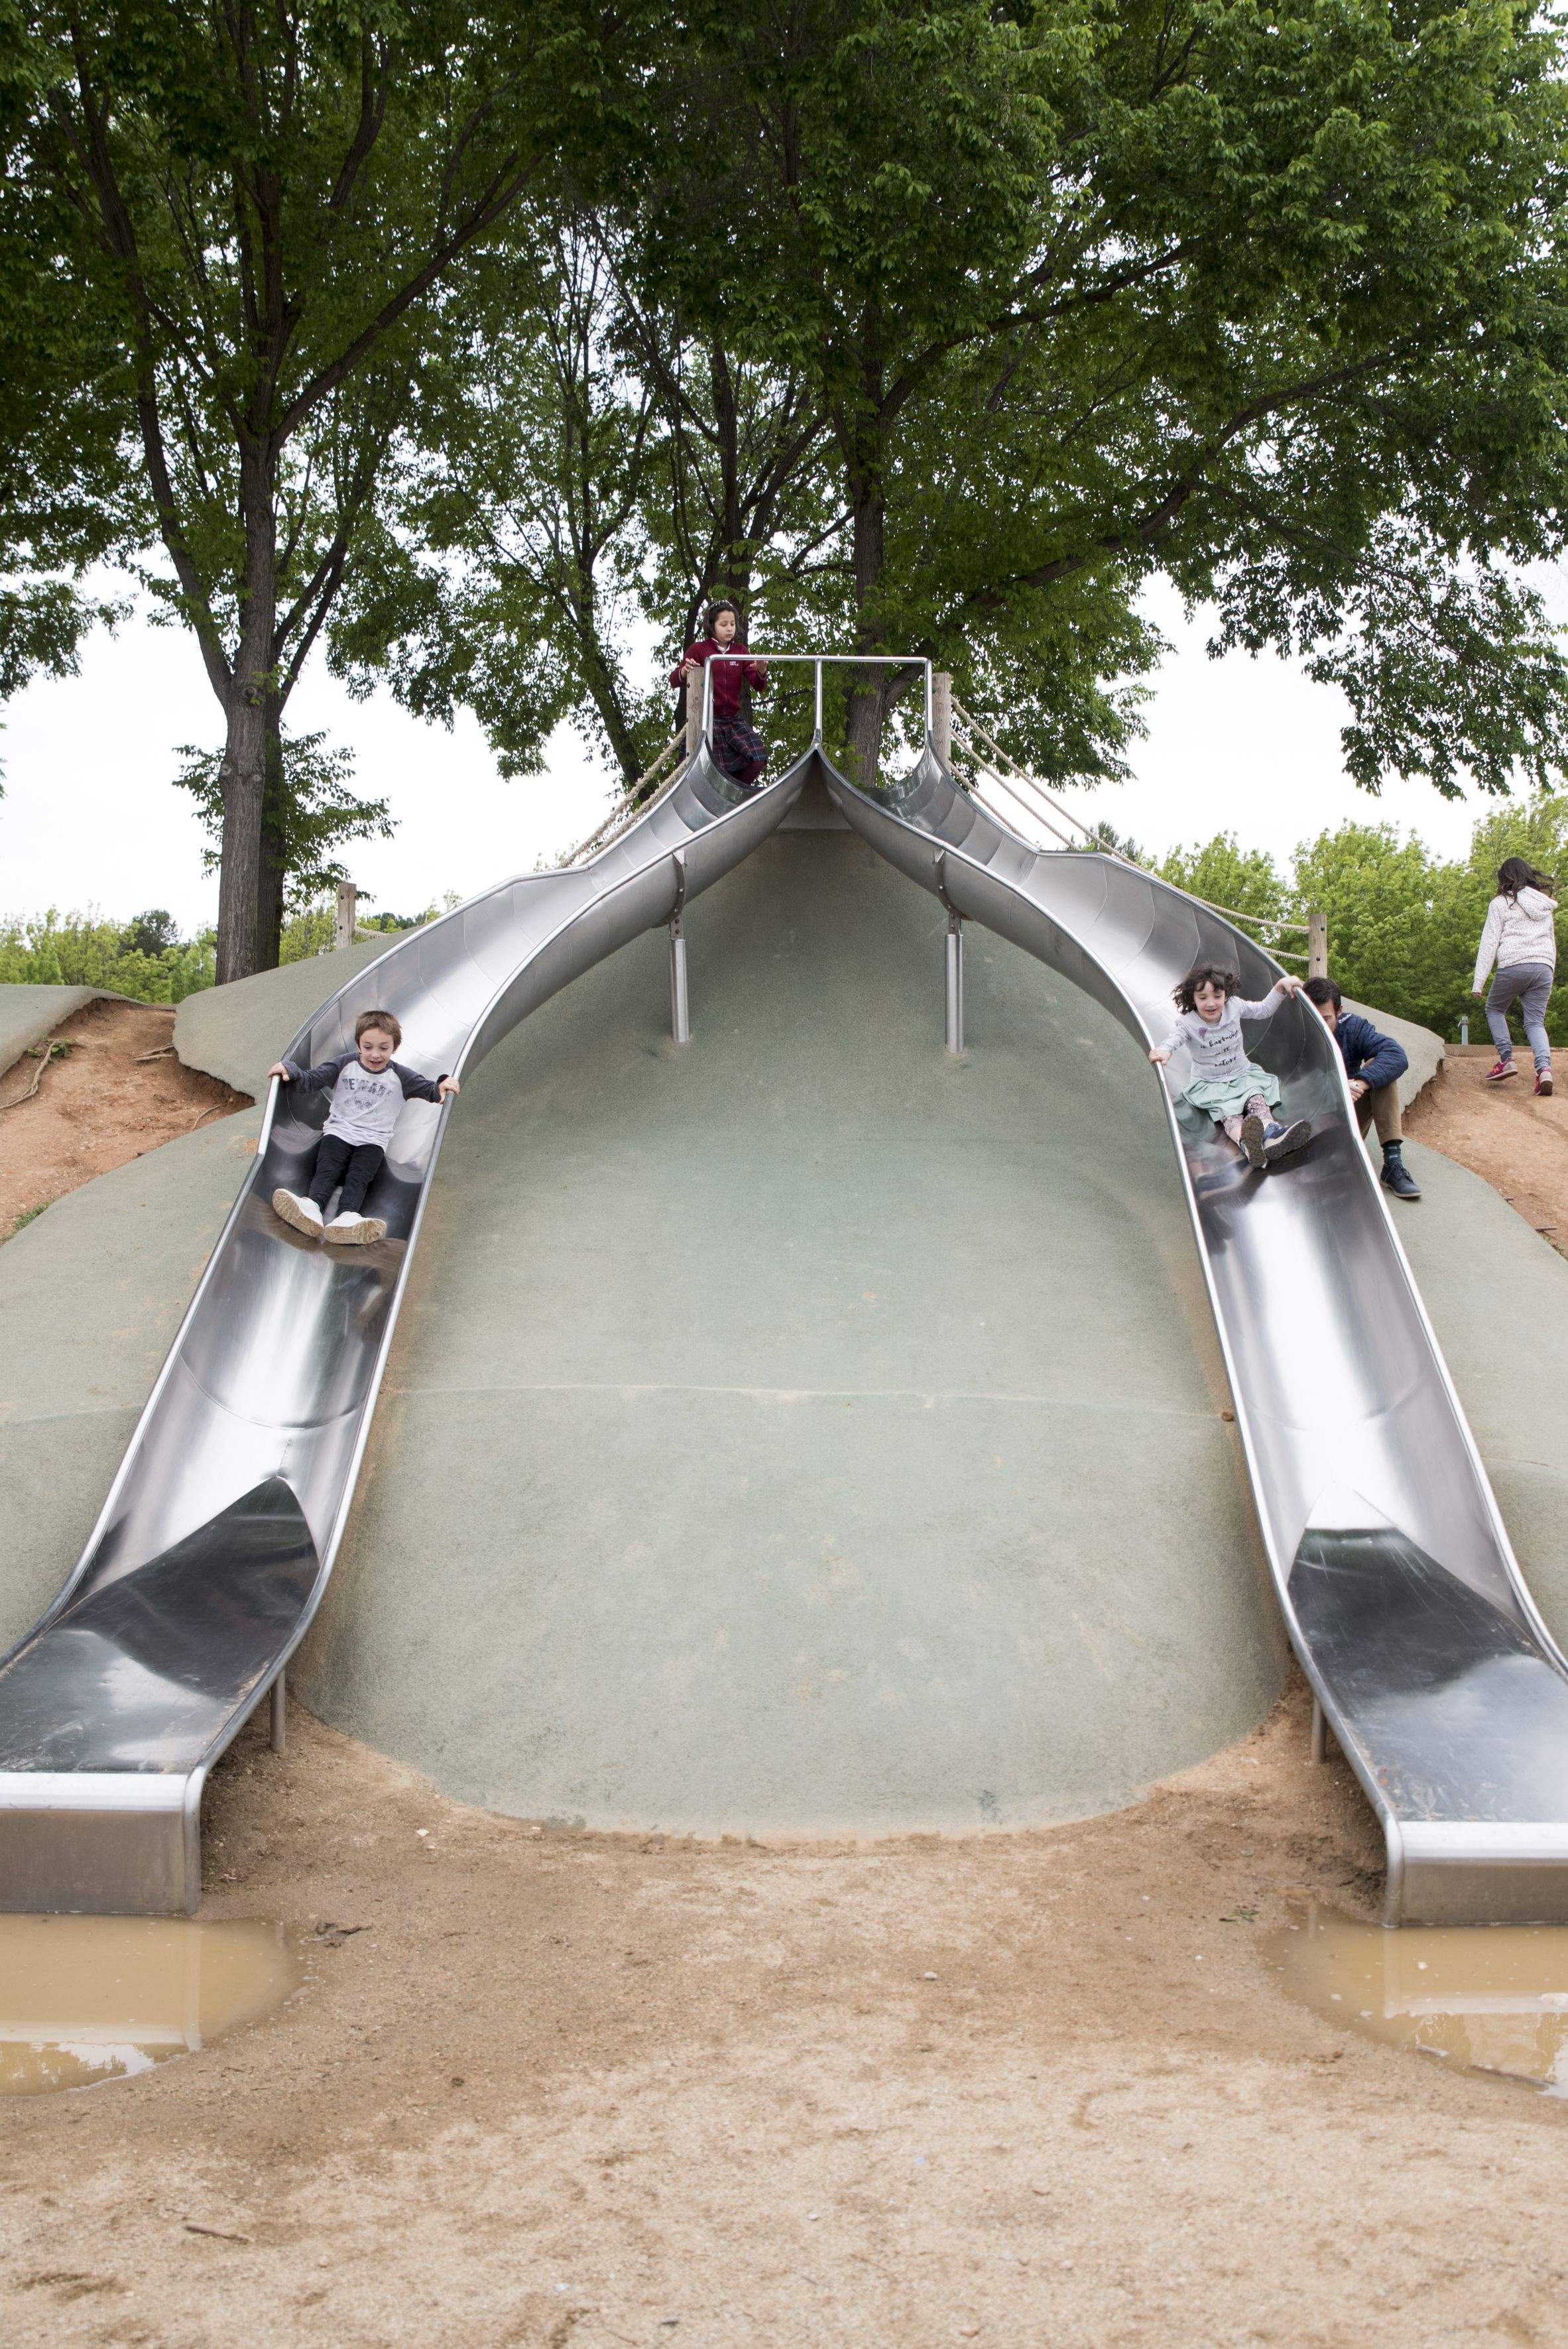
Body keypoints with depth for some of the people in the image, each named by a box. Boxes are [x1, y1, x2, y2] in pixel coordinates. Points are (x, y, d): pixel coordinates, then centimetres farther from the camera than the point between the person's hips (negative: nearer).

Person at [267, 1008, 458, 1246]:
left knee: (358, 1177, -28)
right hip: (338, 1132, 1)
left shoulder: (400, 1076, 9)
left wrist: (443, 1084, -11)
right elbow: (311, 1080, 7)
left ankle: (348, 1216, -55)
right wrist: (290, 1070, -11)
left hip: (373, 1140, -1)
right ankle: (313, 1206, -54)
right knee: (327, 1170, -27)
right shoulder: (345, 1064, 9)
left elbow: (430, 1090, 11)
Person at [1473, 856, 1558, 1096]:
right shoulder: (1546, 905, 19)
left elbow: (1489, 943, -2)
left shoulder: (1502, 903, 2)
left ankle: (1506, 1059, 3)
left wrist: (1478, 981, -3)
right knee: (1535, 1022, 3)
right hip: (1543, 967, 4)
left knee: (1494, 1010, 18)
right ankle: (1544, 1067, -22)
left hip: (1513, 966, -4)